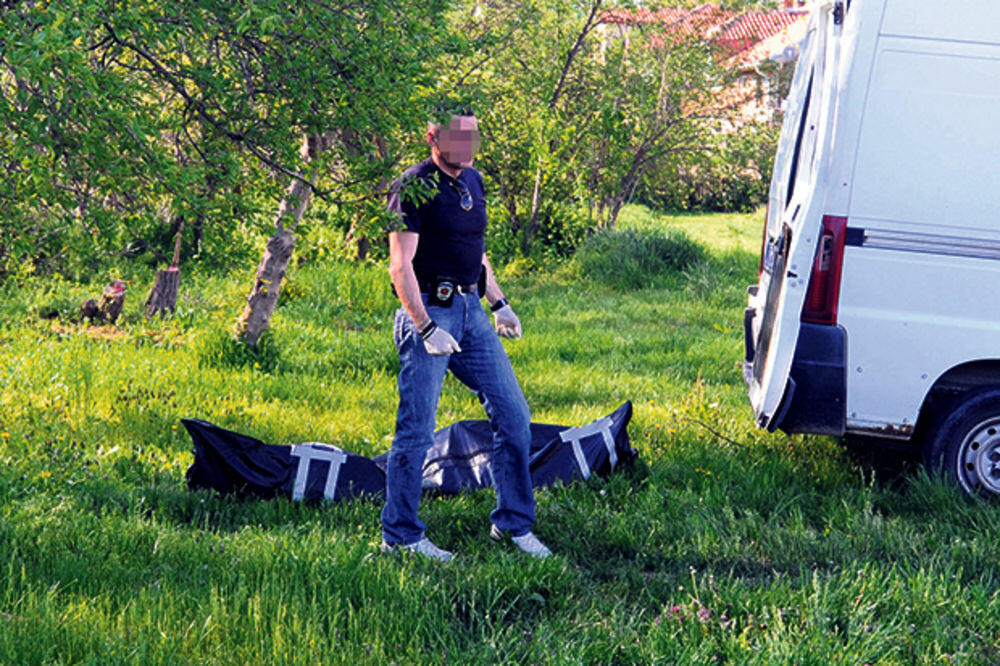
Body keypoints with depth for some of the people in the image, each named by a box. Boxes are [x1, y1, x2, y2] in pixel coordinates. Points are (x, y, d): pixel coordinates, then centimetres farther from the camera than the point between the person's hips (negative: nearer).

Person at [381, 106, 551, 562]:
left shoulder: (472, 182, 14)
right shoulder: (414, 187, -11)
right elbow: (400, 266, -15)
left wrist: (498, 304, 19)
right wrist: (426, 328, -22)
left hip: (470, 310, 8)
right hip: (429, 311, -8)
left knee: (514, 416, 6)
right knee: (416, 430, -4)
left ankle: (513, 523, 17)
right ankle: (399, 535, 6)